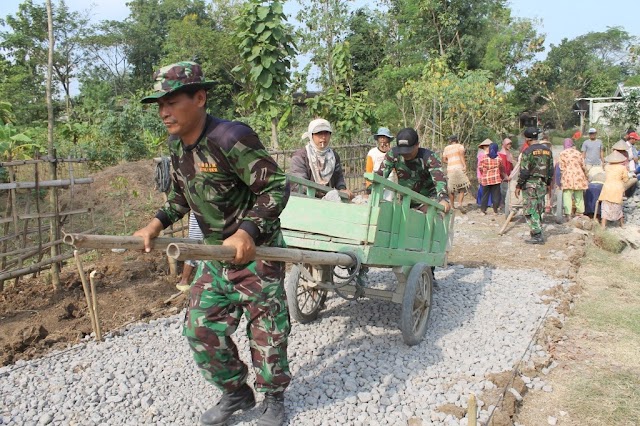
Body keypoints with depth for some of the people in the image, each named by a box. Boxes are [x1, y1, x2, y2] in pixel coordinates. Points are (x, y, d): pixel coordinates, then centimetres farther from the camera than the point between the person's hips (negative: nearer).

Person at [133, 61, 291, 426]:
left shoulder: (232, 138, -23)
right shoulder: (177, 145, 3)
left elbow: (276, 187, -22)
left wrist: (247, 232, -33)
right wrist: (157, 224, 0)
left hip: (257, 253, -7)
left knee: (266, 332, 7)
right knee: (201, 329, 10)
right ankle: (235, 393, 32)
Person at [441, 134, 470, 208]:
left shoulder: (446, 148, 15)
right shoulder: (460, 146, 5)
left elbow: (444, 160, 12)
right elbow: (461, 155, -13)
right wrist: (465, 165, -19)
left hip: (450, 169, 3)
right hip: (459, 168, -3)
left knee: (451, 188, 12)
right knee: (462, 187, 5)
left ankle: (452, 206, 15)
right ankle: (460, 203, -11)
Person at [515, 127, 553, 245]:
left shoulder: (528, 152, -13)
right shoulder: (547, 150, 9)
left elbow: (524, 171, -14)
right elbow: (550, 169, 14)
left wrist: (518, 186, -7)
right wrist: (549, 184, 23)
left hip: (530, 184, -7)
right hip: (542, 184, 7)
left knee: (530, 211, -3)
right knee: (538, 210, 15)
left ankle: (537, 236, -6)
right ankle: (537, 233, 21)